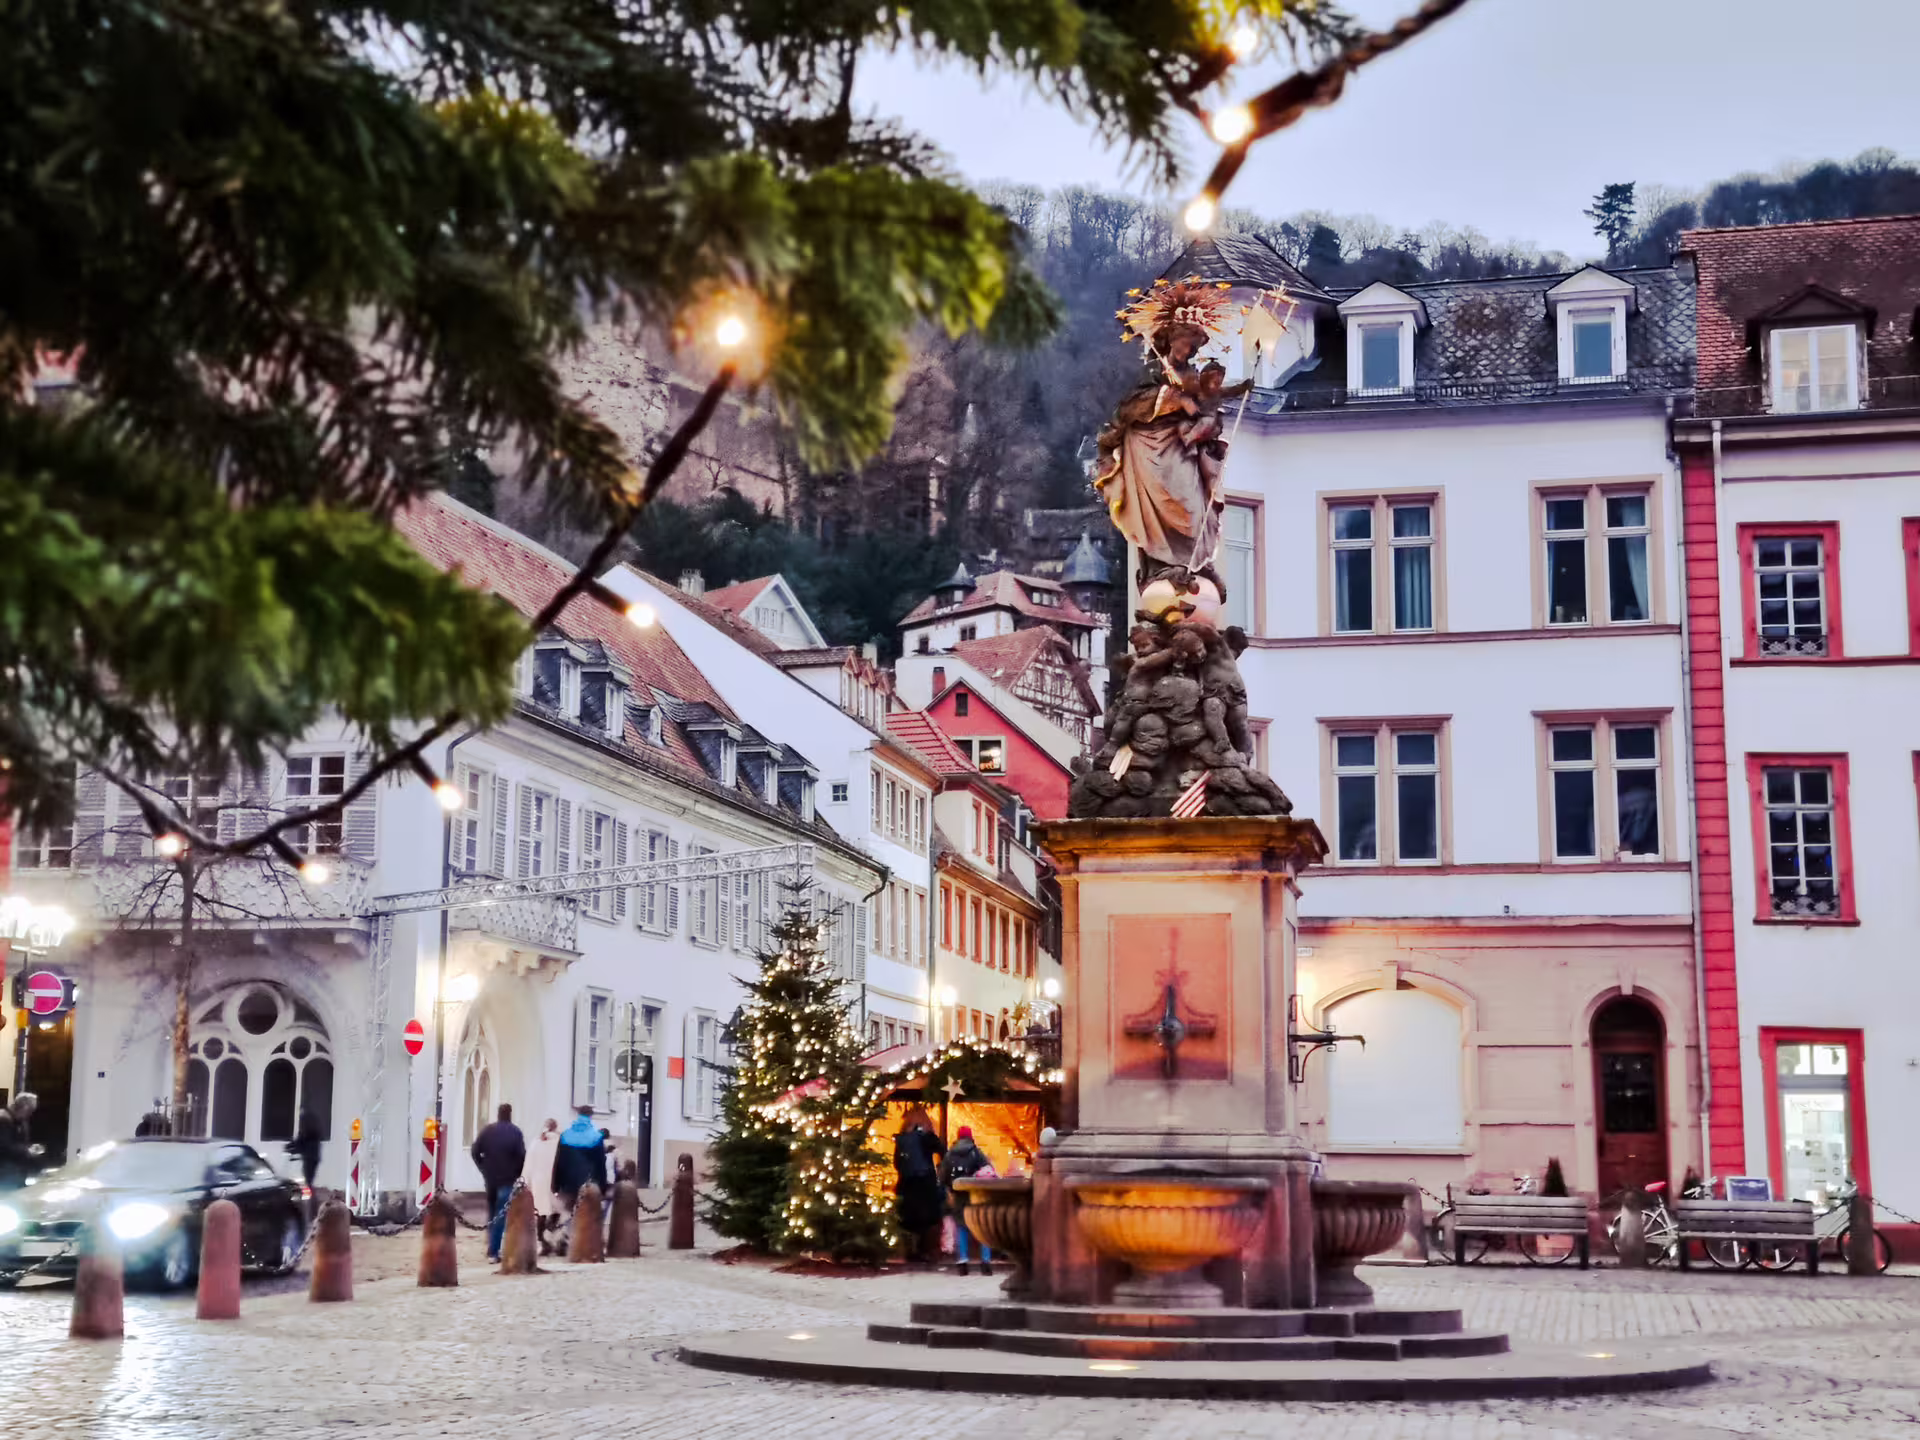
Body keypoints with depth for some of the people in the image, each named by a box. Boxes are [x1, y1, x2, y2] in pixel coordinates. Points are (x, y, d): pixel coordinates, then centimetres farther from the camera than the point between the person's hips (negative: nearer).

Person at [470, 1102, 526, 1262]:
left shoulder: (487, 1131, 6)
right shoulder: (515, 1132, -6)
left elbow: (475, 1152, 1)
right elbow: (522, 1155, -14)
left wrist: (484, 1169, 10)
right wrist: (518, 1173, -1)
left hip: (490, 1178, 4)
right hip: (508, 1179, -4)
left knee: (492, 1214, 16)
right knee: (501, 1215, -3)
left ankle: (492, 1250, 20)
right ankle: (493, 1251, -10)